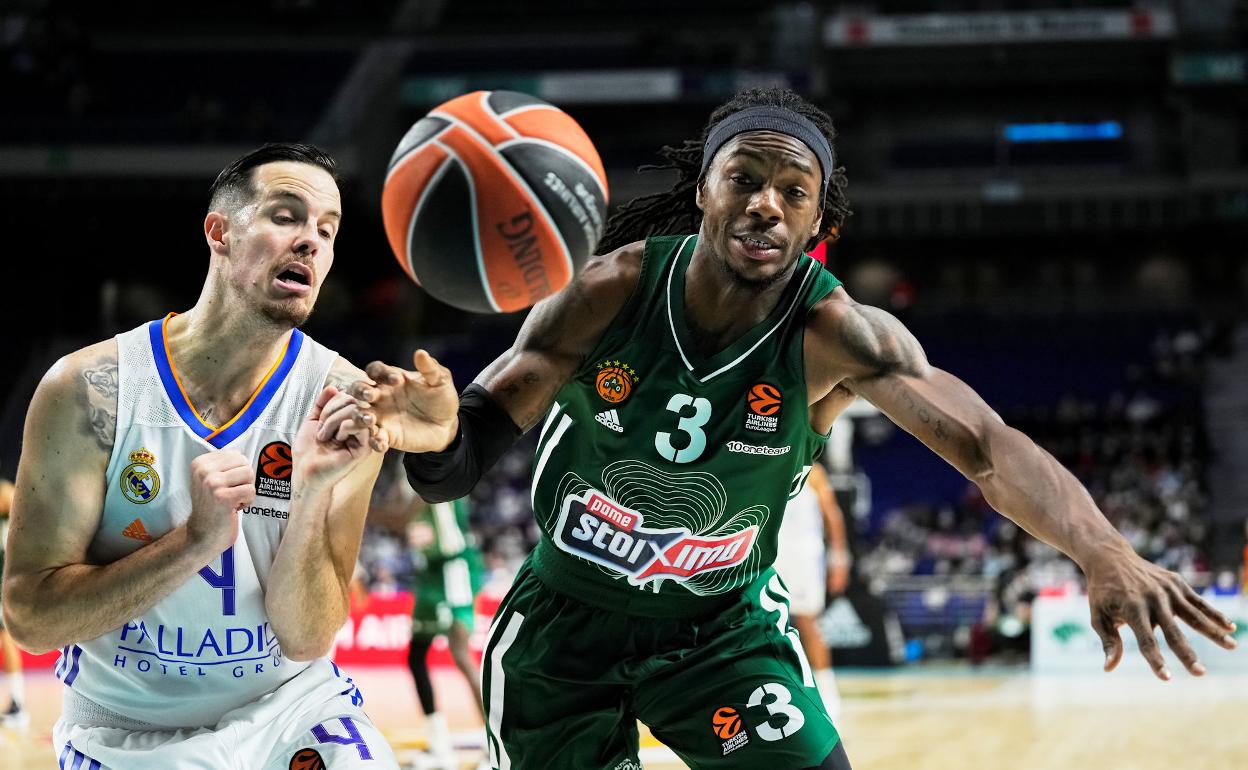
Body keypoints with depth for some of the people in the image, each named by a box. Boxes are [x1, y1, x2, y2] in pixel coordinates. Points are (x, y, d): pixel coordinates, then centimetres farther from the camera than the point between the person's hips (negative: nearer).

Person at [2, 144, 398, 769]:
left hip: (288, 706, 1)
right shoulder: (90, 387, -13)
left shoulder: (342, 401, -10)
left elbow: (304, 639, -10)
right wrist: (192, 541, -26)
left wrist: (311, 495, -26)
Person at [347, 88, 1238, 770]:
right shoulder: (611, 294, -23)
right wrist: (437, 436, -48)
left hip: (725, 624, 0)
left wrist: (1104, 550, -57)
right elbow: (465, 462, -21)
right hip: (566, 623, 0)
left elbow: (985, 442, -38)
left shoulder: (837, 334, -24)